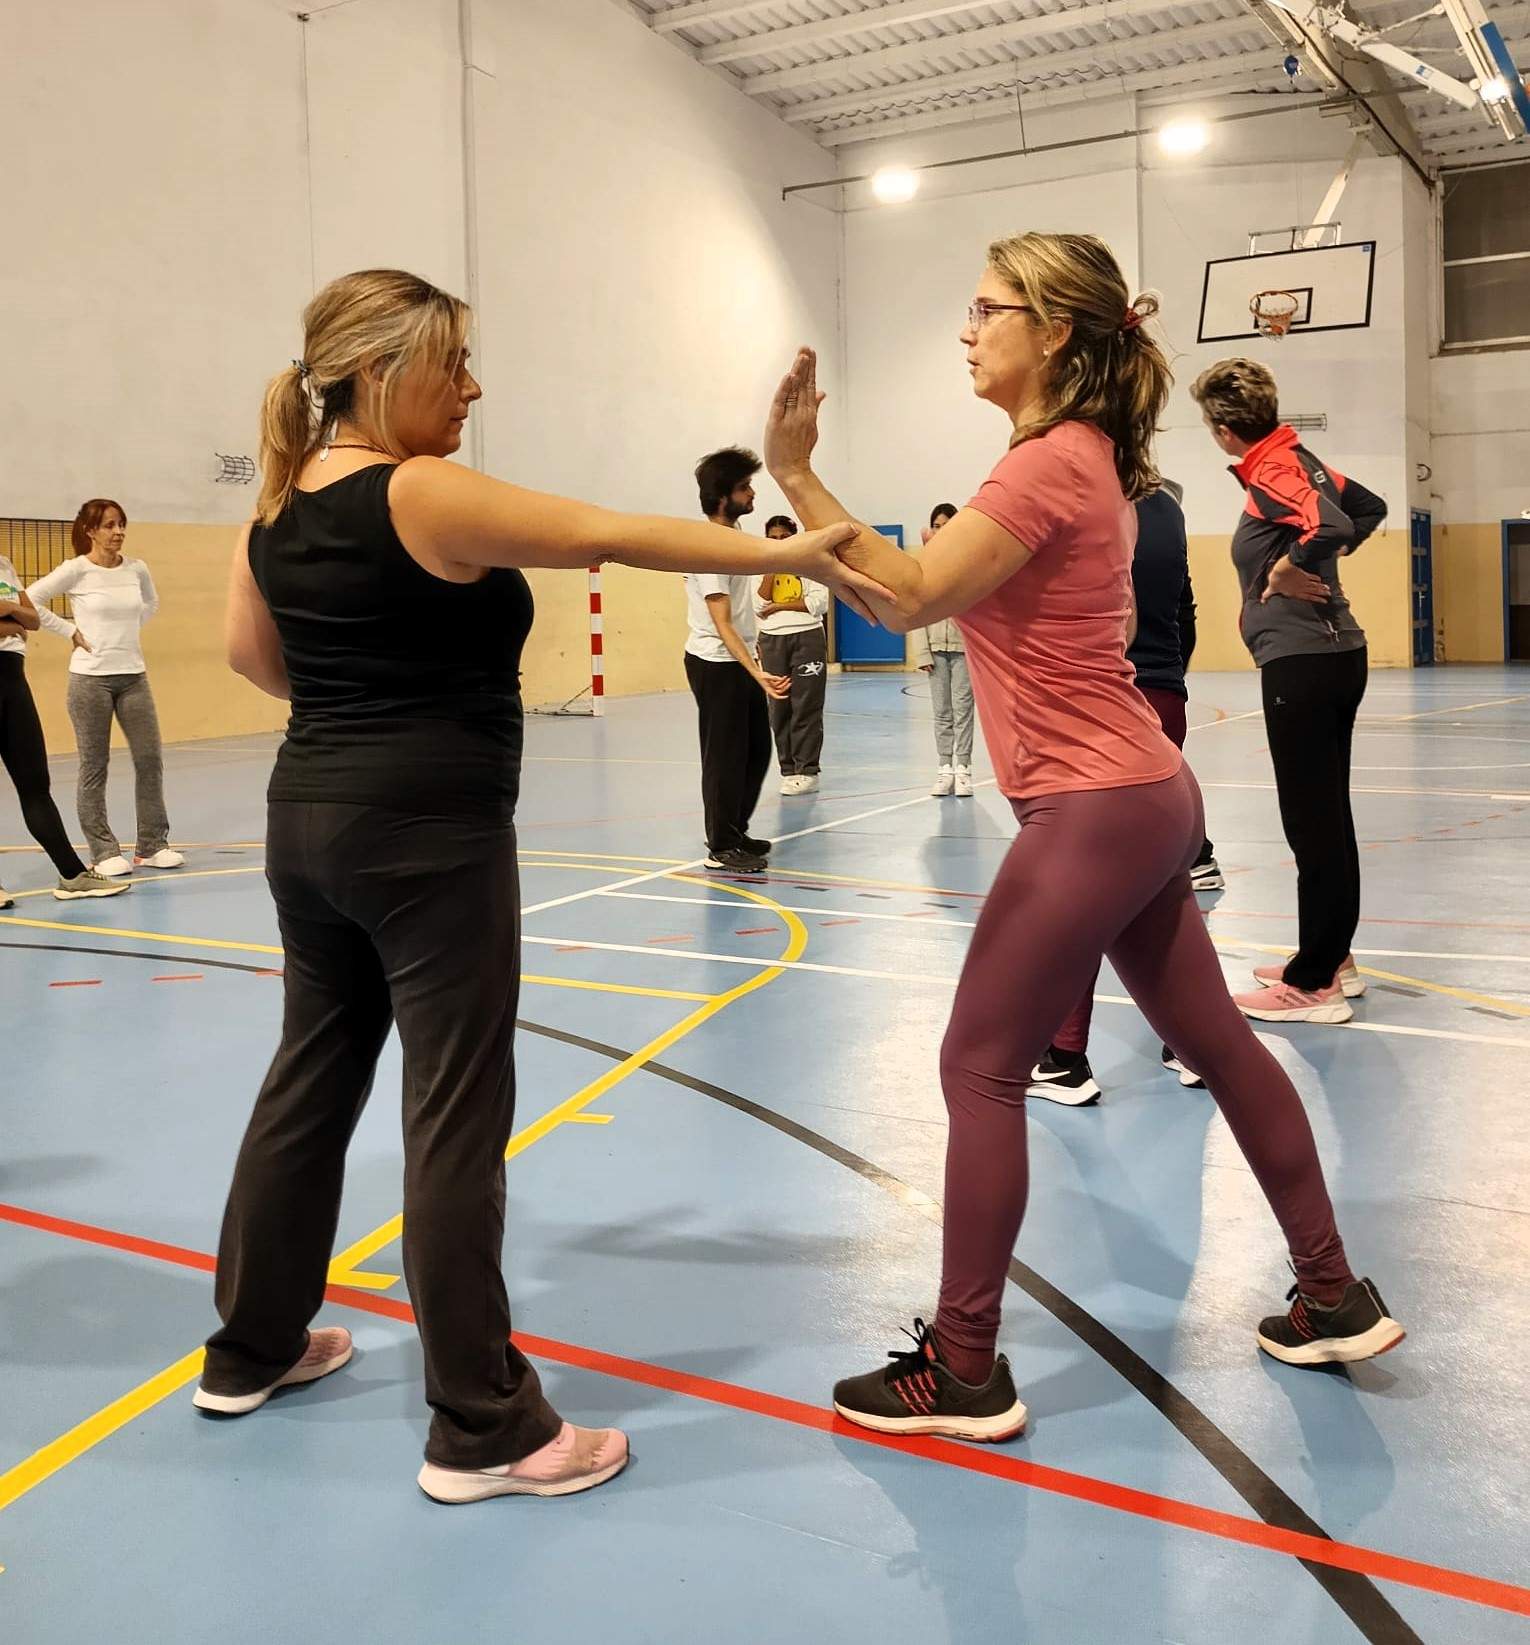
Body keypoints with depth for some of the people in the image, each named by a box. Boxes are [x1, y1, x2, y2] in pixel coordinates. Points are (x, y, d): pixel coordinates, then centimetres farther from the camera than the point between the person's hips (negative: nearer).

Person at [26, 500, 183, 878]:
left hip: (133, 675, 4)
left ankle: (152, 845, 14)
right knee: (94, 767, 3)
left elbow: (151, 602, 25)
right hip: (90, 677, -4)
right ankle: (104, 852, 9)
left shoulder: (137, 569, 4)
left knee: (150, 758, 3)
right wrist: (70, 632, -7)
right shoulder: (76, 570, -8)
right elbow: (29, 602, -9)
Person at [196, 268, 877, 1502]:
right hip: (427, 837, -9)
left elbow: (253, 656, 20)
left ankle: (252, 1348, 33)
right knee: (457, 1117, -4)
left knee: (311, 1078, 19)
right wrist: (783, 553, -12)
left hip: (311, 821, 9)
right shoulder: (428, 497, -16)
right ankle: (483, 1430, 5)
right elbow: (611, 537, -17)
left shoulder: (279, 512, 9)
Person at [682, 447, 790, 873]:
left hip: (740, 661, 9)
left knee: (757, 749, 15)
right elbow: (722, 624, -25)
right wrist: (757, 673, -33)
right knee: (725, 756, -2)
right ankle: (721, 848, 7)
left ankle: (734, 832, 28)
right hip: (716, 665, -9)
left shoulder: (735, 531, 6)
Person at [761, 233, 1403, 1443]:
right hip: (1138, 799, 10)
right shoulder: (1084, 455, 14)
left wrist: (794, 473, -20)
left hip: (1096, 811, -10)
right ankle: (1335, 1296, 31)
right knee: (1216, 1043, 18)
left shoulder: (1052, 462, -16)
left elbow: (909, 596, -20)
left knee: (981, 1071, -3)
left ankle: (963, 1373, 6)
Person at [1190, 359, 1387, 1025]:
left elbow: (1329, 526, -33)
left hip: (1302, 664, -10)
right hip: (1336, 653, 10)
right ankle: (1331, 959, 28)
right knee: (1328, 815, 16)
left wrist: (1287, 569, -17)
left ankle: (1313, 984, 3)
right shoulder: (1300, 459, 12)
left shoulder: (1272, 472, -15)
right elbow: (1368, 507, 26)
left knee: (1312, 822, -4)